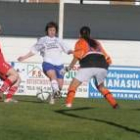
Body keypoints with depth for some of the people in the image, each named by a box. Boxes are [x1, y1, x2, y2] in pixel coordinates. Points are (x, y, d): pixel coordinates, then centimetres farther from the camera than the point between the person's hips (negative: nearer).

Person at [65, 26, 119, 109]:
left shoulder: (80, 42, 19)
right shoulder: (97, 43, 32)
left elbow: (77, 56, 1)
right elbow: (107, 59, 22)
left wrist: (69, 68, 4)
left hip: (89, 65, -4)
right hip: (103, 66, 5)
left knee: (74, 85, 6)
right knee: (100, 86, 27)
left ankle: (68, 103, -13)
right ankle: (114, 104, 15)